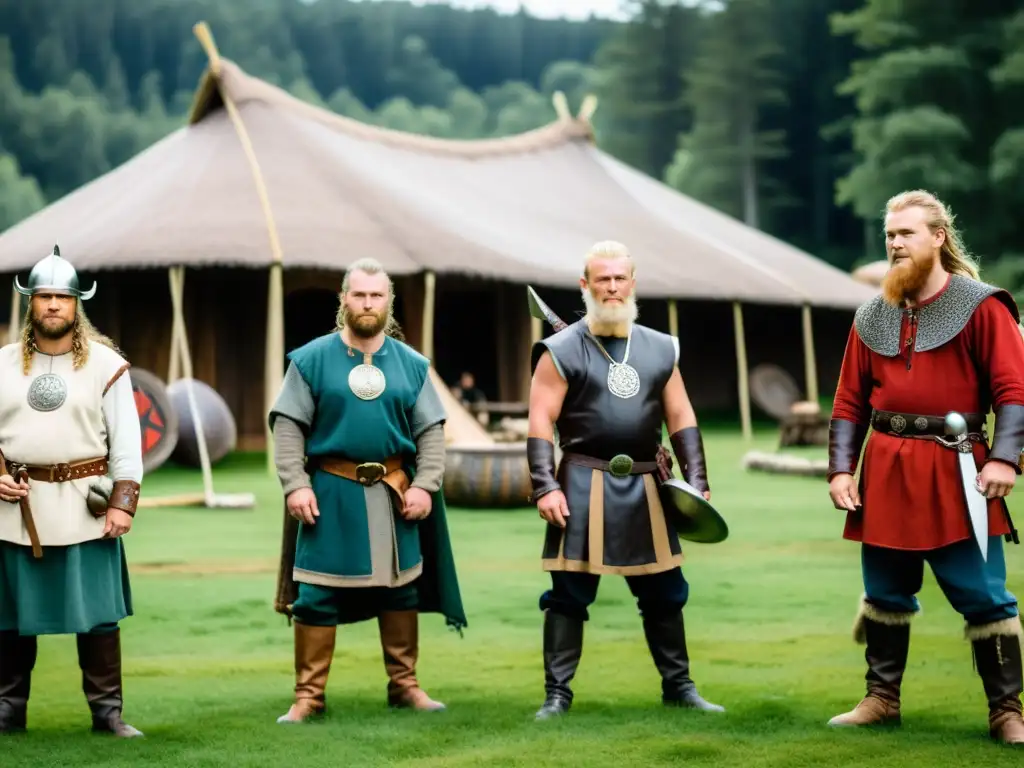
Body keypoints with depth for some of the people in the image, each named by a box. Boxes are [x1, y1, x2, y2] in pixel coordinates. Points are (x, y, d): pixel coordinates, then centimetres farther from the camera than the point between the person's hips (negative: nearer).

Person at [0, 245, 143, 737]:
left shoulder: (106, 364, -1)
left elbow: (126, 442, -2)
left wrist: (123, 503, -9)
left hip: (85, 506, -2)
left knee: (97, 613, 1)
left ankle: (107, 711, 9)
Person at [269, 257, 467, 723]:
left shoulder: (411, 364, 4)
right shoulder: (310, 359, -3)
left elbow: (430, 430, 5)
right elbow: (288, 426, -4)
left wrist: (424, 485, -5)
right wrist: (296, 485, -12)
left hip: (393, 493, 2)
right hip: (329, 492, -2)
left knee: (400, 588, 9)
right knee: (316, 595, -1)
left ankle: (404, 684, 21)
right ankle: (309, 695, 6)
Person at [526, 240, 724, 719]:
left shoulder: (660, 349, 10)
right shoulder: (561, 351, -3)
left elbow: (681, 419, 12)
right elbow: (541, 423, -6)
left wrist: (697, 482, 4)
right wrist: (545, 486, -15)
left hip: (645, 486, 4)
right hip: (583, 485, -4)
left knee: (664, 591, 9)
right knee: (569, 592, -1)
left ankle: (678, 685, 21)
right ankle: (557, 693, 7)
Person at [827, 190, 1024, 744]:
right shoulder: (871, 317, 10)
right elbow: (850, 401, 12)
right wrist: (840, 468, 3)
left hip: (954, 470, -4)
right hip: (886, 470, 4)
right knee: (885, 592, 12)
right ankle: (882, 699, 25)